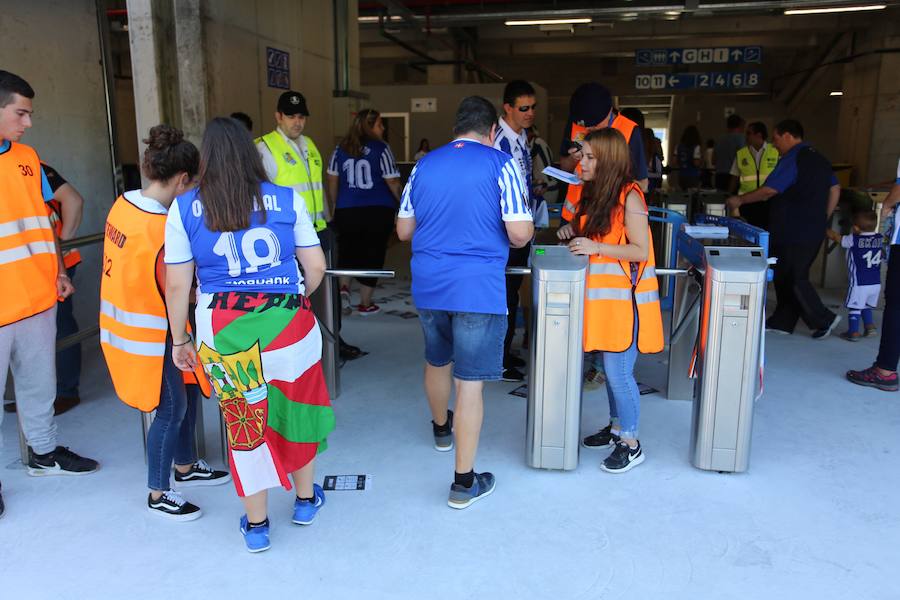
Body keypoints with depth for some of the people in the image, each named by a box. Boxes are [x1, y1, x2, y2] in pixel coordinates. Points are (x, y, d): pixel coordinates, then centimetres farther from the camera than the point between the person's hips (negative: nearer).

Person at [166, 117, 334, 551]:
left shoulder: (184, 208, -1)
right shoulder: (287, 200, -1)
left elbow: (177, 285, -2)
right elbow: (316, 265, 1)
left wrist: (180, 341, 9)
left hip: (223, 331, 0)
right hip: (288, 323, 1)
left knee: (243, 419, 13)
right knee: (296, 406, 20)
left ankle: (255, 524, 28)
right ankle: (306, 499, 39)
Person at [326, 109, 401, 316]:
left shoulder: (341, 148, 5)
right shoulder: (381, 148, -7)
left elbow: (332, 180, 8)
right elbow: (392, 182, -7)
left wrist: (336, 204, 20)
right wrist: (401, 202, 9)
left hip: (346, 211, 3)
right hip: (378, 211, -3)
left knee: (347, 250, 21)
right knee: (372, 254, 8)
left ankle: (344, 288, 0)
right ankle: (365, 304, 15)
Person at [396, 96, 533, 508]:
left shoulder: (424, 165, 8)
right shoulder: (501, 165, -6)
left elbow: (403, 230, 12)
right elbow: (520, 233, -12)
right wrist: (510, 238, 11)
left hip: (428, 285, 5)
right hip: (478, 289, -5)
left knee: (437, 361, 25)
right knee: (470, 381, 0)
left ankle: (442, 429, 50)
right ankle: (464, 482, 7)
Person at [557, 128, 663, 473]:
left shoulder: (629, 196, -15)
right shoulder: (594, 193, 9)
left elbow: (641, 251, -16)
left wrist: (596, 247, -23)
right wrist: (575, 232, 3)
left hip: (623, 298, -8)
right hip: (600, 296, 8)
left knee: (618, 371, -3)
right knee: (610, 368, 17)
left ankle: (630, 444, 12)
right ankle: (616, 427, 32)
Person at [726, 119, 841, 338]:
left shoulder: (792, 160, -14)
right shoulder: (819, 159, 15)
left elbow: (768, 191, -19)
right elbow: (835, 190, 17)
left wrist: (740, 200, -7)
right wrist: (822, 219, 20)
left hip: (793, 234, -9)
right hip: (814, 232, 9)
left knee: (792, 279, -1)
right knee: (792, 277, 14)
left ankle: (824, 319, 1)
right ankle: (782, 321, 19)